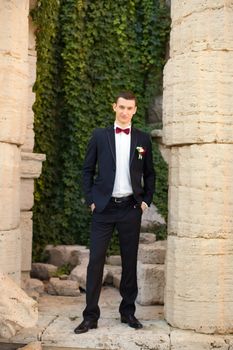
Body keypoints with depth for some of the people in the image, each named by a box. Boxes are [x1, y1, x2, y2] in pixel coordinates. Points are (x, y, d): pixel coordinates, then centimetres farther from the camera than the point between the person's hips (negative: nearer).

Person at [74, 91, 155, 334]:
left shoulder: (143, 139, 8)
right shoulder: (100, 136, 5)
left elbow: (149, 174, 14)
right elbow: (88, 170, 7)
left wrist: (146, 201, 5)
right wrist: (90, 200, -1)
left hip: (131, 208, 1)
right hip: (104, 207, -1)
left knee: (130, 261, 8)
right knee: (96, 259, -3)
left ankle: (128, 312, 20)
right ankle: (91, 316, 5)